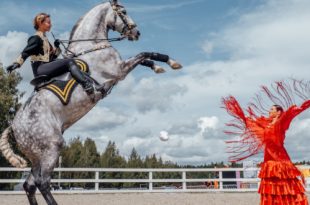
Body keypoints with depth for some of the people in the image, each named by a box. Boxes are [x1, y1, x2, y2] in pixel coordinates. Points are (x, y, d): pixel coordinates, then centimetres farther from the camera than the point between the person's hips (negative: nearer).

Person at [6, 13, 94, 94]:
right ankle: (86, 84, -37)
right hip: (40, 69, -9)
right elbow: (25, 52, -14)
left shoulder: (44, 38, 23)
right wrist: (17, 63, -27)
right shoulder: (36, 38, -4)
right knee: (70, 62, -21)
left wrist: (56, 47, 6)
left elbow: (52, 56, 22)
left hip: (45, 68, 9)